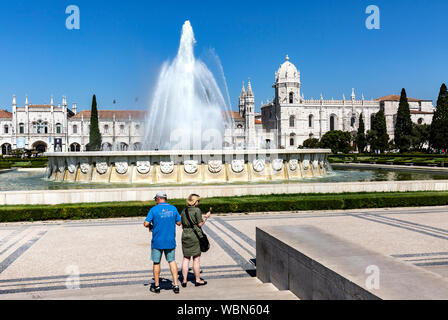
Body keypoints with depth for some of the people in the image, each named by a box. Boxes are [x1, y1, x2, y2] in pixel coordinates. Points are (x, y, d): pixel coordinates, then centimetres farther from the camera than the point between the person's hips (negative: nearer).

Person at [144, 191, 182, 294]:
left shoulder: (154, 209, -10)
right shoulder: (173, 208, -1)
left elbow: (146, 224, -13)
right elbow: (179, 223, 6)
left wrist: (150, 226, 9)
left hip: (157, 241, -2)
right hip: (170, 241, 2)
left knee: (156, 263, 12)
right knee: (172, 261, 14)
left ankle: (156, 286, 21)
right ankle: (176, 285, 9)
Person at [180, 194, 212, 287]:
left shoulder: (183, 211, 8)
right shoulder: (197, 210, -10)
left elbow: (182, 226, 11)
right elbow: (200, 224, -9)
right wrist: (206, 217, 4)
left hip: (185, 235, 5)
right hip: (195, 235, -5)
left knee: (186, 258, 10)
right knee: (196, 259, 4)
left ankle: (184, 280, 11)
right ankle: (198, 280, 12)